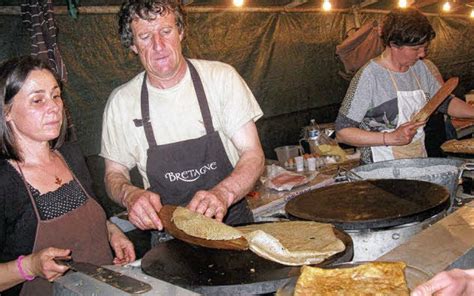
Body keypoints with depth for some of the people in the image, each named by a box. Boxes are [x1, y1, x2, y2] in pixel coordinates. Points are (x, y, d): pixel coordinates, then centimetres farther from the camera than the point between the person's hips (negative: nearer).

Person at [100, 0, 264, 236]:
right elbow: (114, 174, 8)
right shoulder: (121, 102, -1)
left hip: (232, 224, -1)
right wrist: (130, 194, -16)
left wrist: (223, 193, -28)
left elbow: (253, 155, -8)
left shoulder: (221, 77, -5)